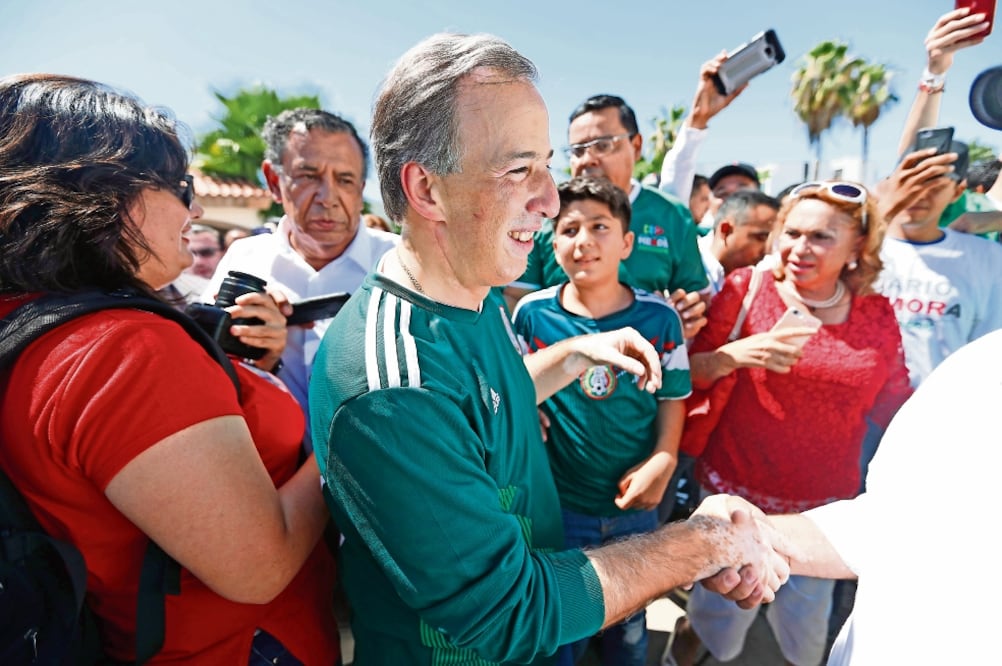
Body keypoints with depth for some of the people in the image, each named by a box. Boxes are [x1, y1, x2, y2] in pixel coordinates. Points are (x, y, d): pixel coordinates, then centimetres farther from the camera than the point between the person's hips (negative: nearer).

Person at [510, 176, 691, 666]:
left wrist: (663, 460, -13)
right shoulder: (531, 314, -11)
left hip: (635, 505, 2)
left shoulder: (659, 318, -8)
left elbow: (673, 397, 0)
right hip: (557, 506, -1)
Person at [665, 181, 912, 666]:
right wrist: (735, 355, -25)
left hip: (823, 504, 3)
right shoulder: (745, 287, -10)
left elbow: (894, 409, 8)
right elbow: (688, 375, -8)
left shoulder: (877, 316, -2)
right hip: (736, 489, -2)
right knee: (723, 620, 11)